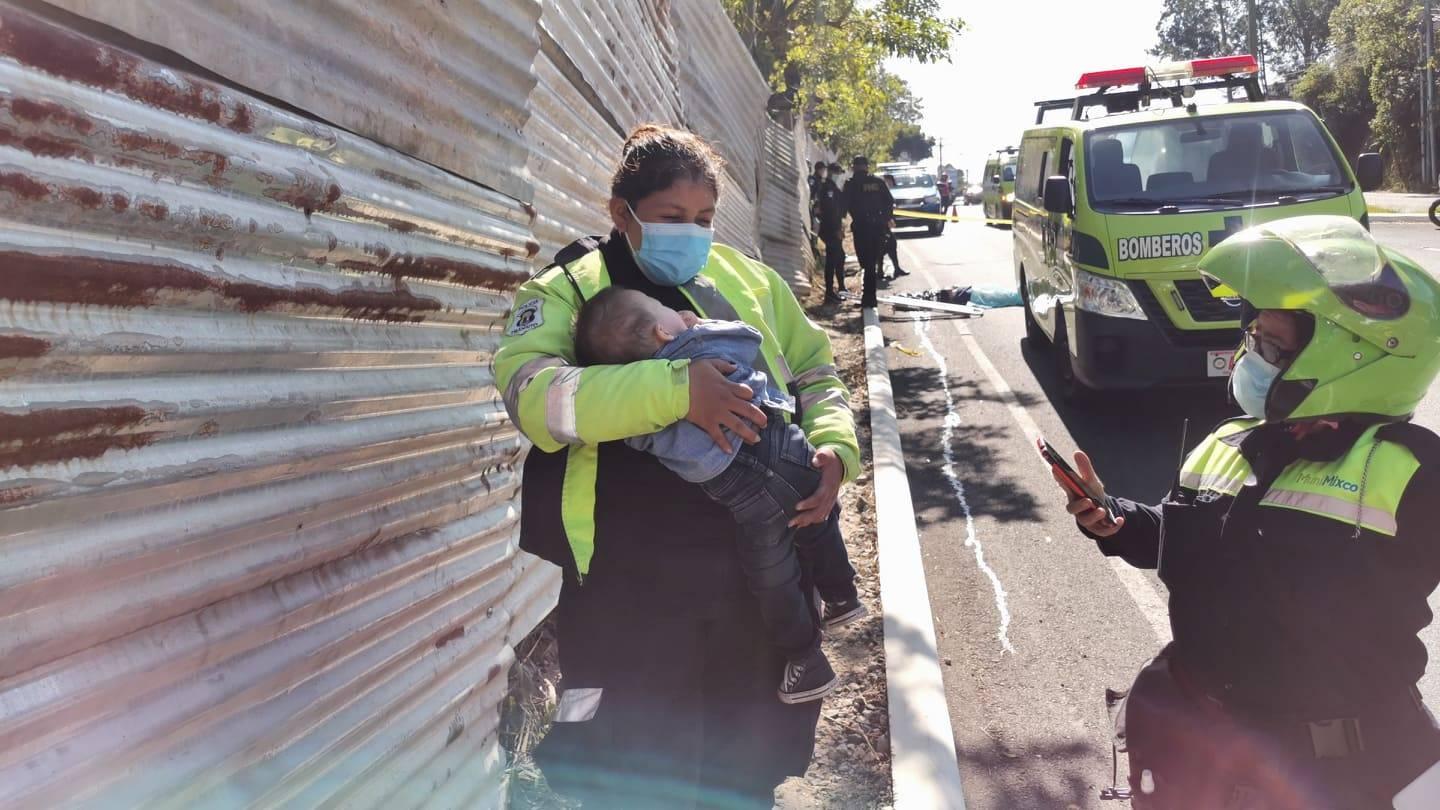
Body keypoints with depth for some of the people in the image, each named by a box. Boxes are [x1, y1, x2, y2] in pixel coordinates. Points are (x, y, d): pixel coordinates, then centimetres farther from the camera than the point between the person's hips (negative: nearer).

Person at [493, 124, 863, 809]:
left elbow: (816, 374, 19)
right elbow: (529, 391, -19)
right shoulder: (566, 290, -1)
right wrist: (676, 388, -29)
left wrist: (834, 446, -3)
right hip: (636, 591, -4)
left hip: (765, 567, 4)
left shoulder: (748, 280, 12)